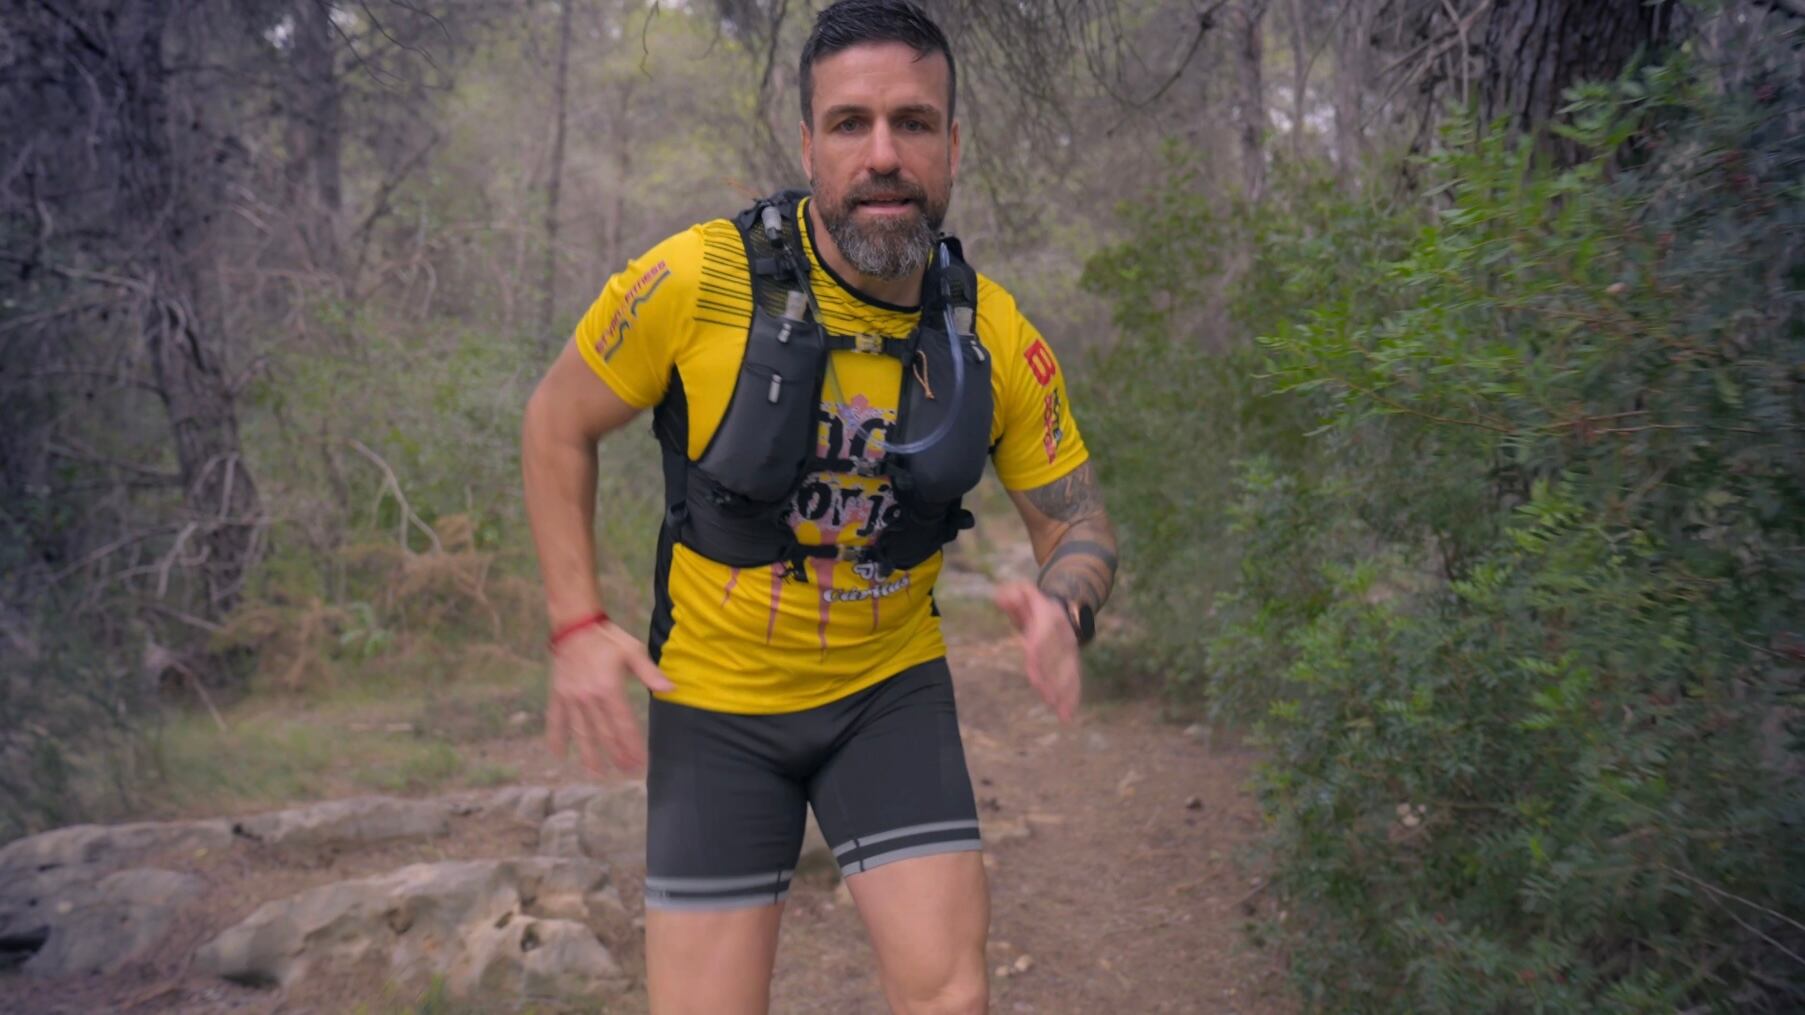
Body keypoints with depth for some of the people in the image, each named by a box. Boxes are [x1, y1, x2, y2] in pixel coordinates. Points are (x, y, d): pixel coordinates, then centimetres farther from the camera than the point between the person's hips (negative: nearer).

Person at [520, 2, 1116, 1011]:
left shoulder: (993, 334, -12)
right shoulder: (699, 279, -20)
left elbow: (1079, 523, -1)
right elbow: (557, 424, -4)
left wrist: (1064, 611, -24)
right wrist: (578, 625, -12)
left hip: (891, 690, 2)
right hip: (717, 700, -1)